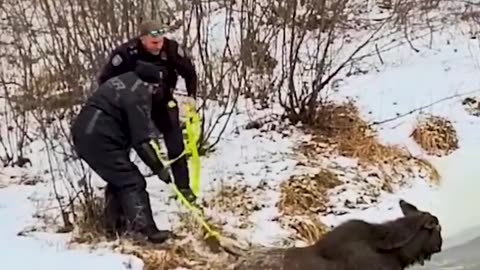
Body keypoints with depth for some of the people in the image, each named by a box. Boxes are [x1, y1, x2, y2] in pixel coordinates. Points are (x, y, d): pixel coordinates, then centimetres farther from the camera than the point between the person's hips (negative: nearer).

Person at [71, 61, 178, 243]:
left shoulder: (125, 80, 12)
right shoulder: (138, 97, -15)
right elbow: (141, 141, -16)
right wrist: (159, 168, -8)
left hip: (83, 133, 10)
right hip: (99, 139, -10)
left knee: (118, 178, 22)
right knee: (132, 181, -6)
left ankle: (114, 224, 28)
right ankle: (145, 228, -12)